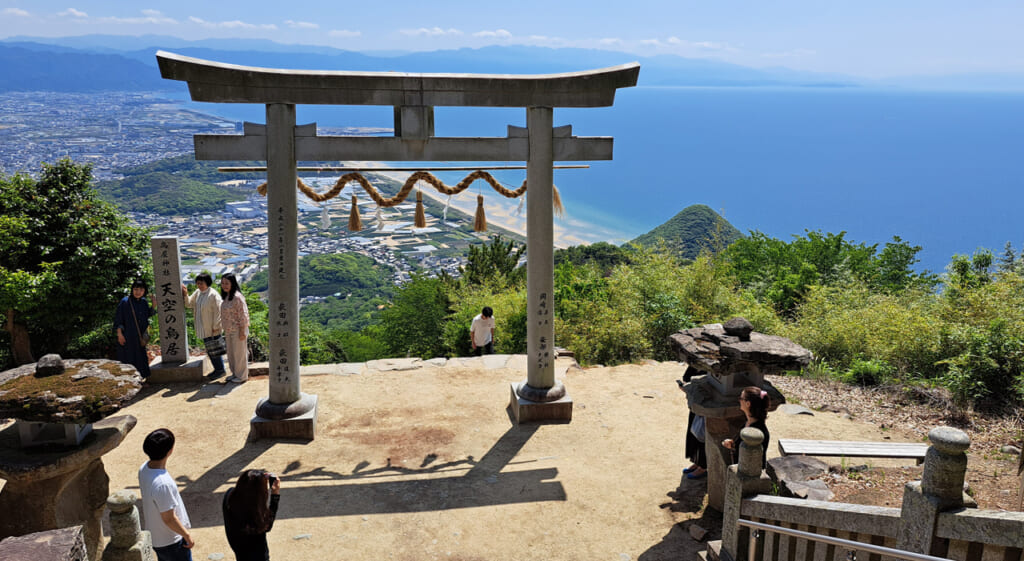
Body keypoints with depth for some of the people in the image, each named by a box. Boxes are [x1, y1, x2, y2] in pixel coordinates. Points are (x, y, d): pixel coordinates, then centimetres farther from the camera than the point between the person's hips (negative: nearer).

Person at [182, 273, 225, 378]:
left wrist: (215, 327, -17)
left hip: (212, 328, -8)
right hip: (203, 329, 8)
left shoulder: (213, 294, -18)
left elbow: (217, 311, -18)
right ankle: (216, 369, 27)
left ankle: (221, 370, 13)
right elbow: (189, 304, 14)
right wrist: (185, 295, -5)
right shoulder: (197, 293, 6)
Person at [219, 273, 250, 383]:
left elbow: (243, 315, -20)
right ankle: (235, 373, 31)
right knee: (231, 353, 17)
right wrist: (225, 330, 17)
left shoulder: (237, 297, -19)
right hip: (228, 331, 9)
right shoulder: (226, 297, 9)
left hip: (237, 330, -9)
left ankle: (242, 376, 14)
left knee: (239, 353, 2)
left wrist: (242, 332, -20)